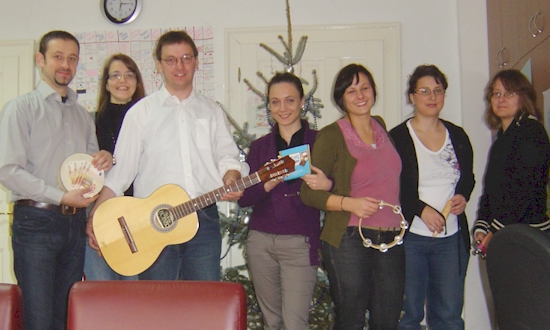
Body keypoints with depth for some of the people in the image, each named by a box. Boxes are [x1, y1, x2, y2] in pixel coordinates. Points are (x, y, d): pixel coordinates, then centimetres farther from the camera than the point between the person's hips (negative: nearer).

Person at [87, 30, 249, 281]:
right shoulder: (141, 112, 6)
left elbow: (228, 157, 12)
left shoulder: (213, 112, 15)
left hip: (204, 220, 2)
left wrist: (231, 179, -10)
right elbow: (121, 169, 3)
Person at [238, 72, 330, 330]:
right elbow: (243, 198, 3)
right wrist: (268, 184, -15)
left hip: (299, 243, -3)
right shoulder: (260, 146, 9)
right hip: (260, 241, 4)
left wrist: (327, 185, -23)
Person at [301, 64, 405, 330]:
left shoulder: (381, 126, 12)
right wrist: (349, 203, -21)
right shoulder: (331, 136, -5)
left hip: (391, 240, 5)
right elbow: (309, 193, -7)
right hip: (349, 240, -5)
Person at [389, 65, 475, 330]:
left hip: (452, 238, 4)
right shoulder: (397, 138, -4)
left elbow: (468, 177, 21)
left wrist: (463, 196, 0)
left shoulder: (458, 136, 10)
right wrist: (421, 209, -18)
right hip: (410, 236, -4)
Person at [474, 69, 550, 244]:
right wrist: (481, 228, 5)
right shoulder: (502, 137, 18)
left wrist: (495, 232, -16)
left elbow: (524, 189, -17)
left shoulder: (531, 131, -8)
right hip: (504, 233, 7)